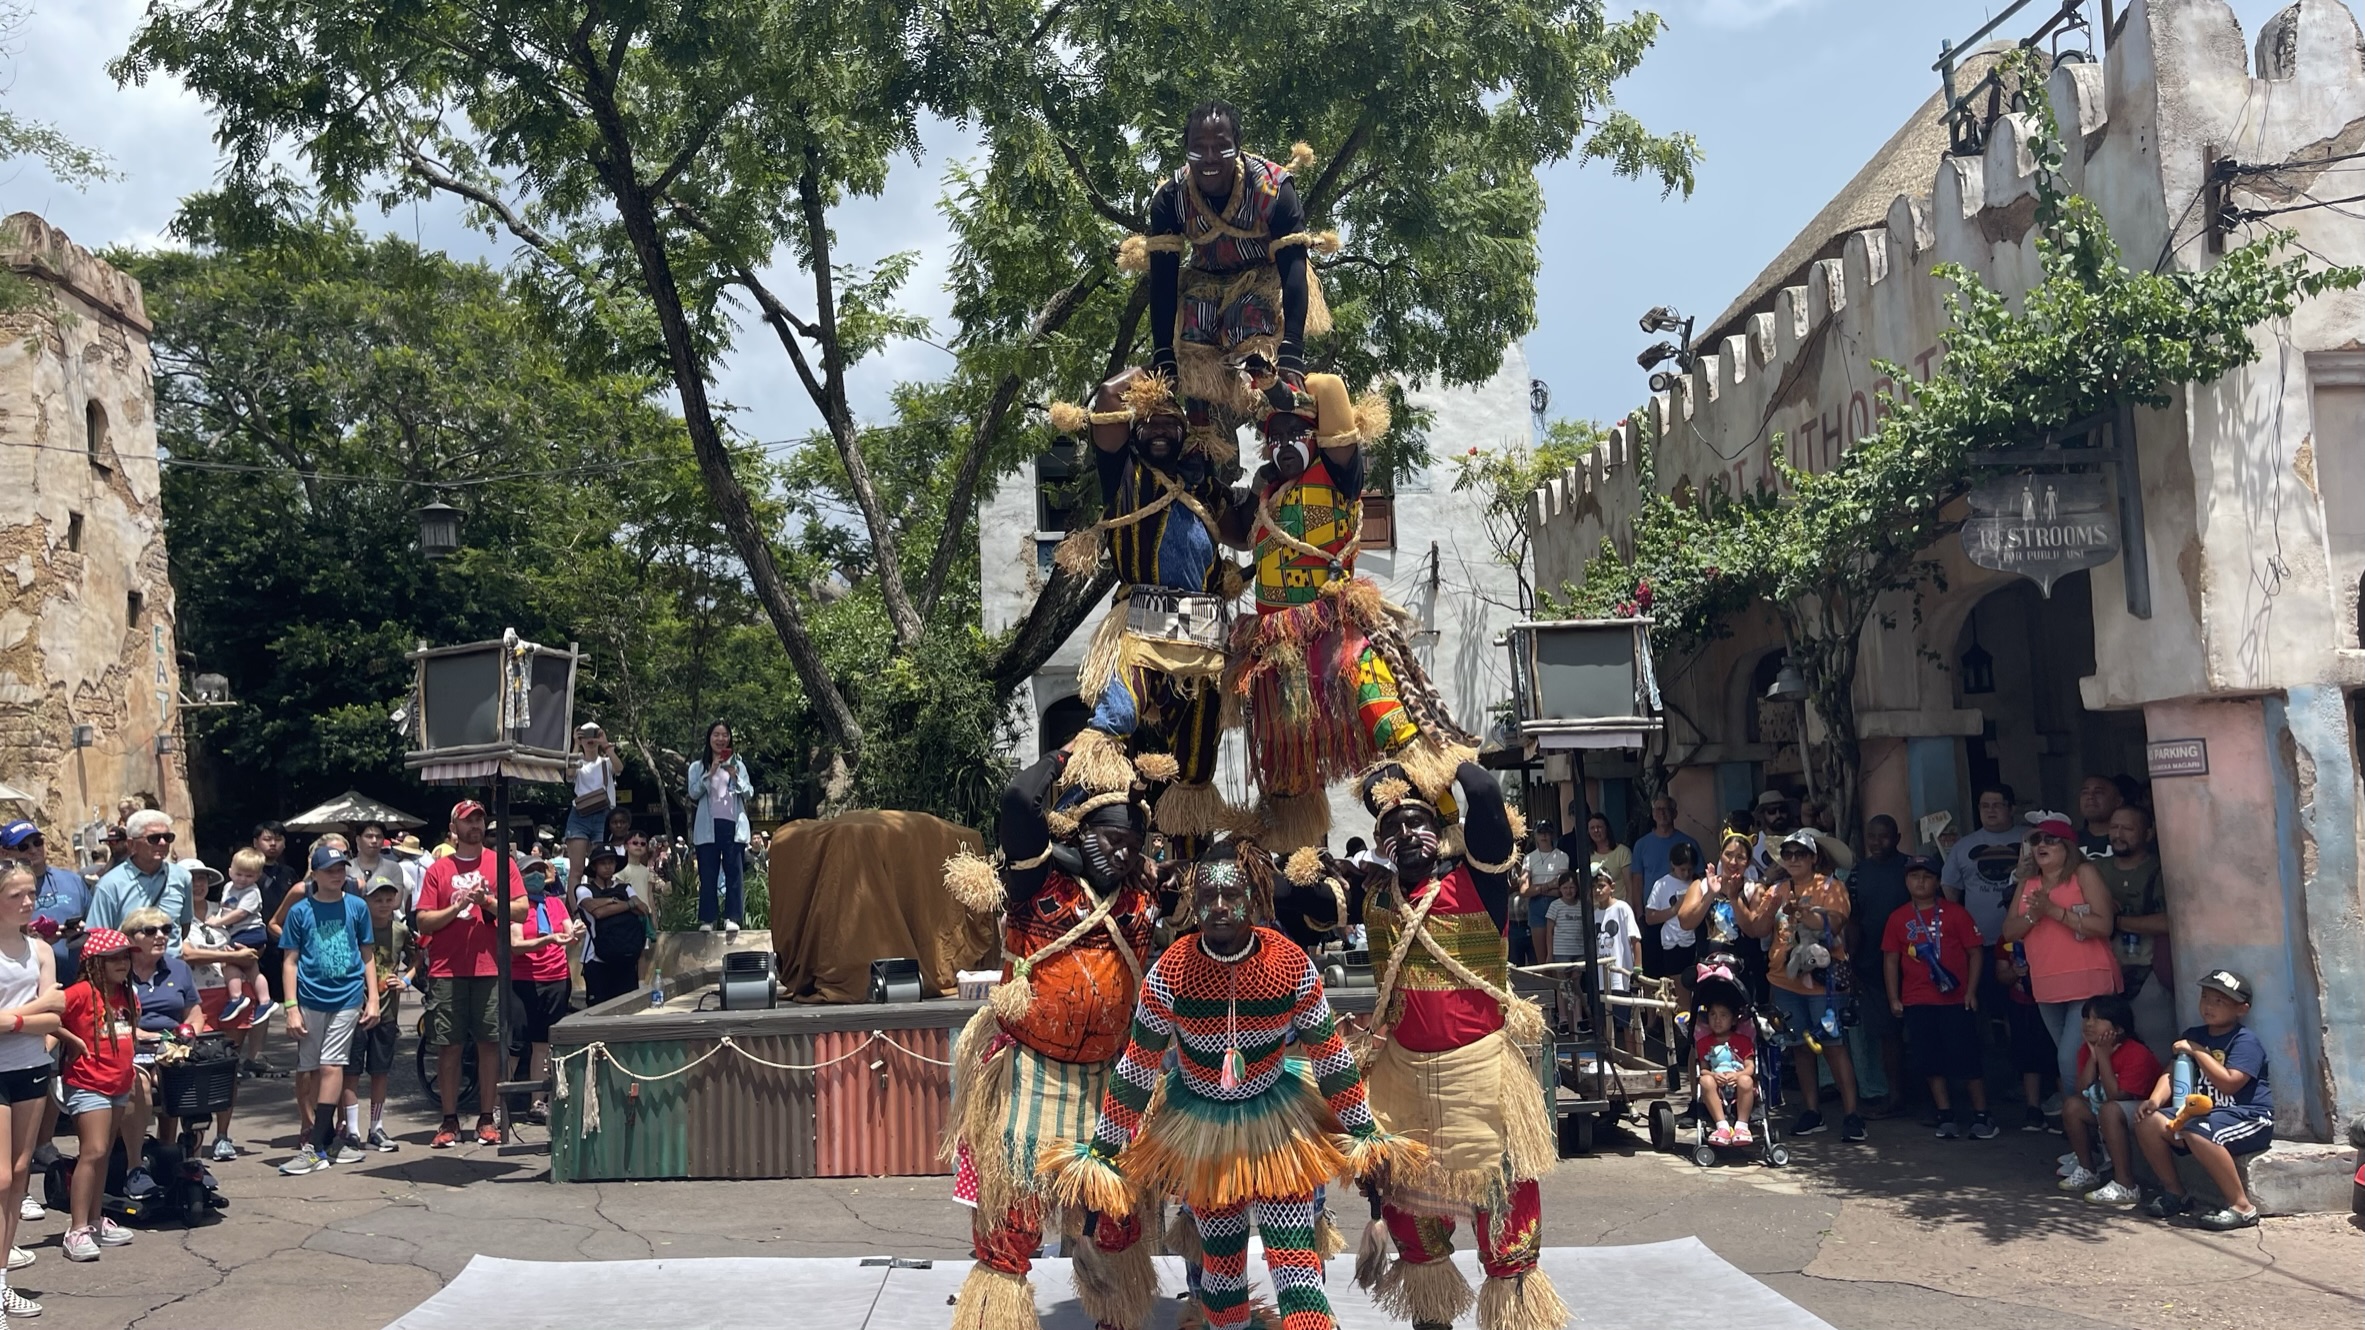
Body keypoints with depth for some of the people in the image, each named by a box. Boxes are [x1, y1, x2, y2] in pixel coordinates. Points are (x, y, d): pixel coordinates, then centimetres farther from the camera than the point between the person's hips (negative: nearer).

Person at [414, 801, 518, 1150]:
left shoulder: (502, 864, 8)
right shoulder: (438, 870, 9)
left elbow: (520, 911, 2)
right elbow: (422, 922, 4)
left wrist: (489, 901, -12)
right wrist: (457, 907, -10)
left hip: (490, 968, 0)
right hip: (446, 970, 0)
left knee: (490, 1043, 1)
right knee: (449, 1046, 1)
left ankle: (486, 1119, 9)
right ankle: (450, 1121, 9)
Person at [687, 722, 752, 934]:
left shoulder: (738, 765, 13)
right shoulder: (697, 767, 10)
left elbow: (749, 793, 6)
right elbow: (694, 793, -3)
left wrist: (734, 776, -10)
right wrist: (711, 773, -12)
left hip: (733, 825, 1)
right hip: (708, 827, -1)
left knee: (734, 871, -4)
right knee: (708, 874, -1)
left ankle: (731, 918, -4)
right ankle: (707, 919, 2)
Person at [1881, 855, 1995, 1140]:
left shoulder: (1955, 913, -2)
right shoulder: (1898, 918, 5)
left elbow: (1975, 951, -1)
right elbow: (1891, 959, 8)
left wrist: (1971, 991, -6)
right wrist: (1894, 999, 4)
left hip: (1956, 999, -2)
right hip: (1917, 1002, 3)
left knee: (1967, 1058, -1)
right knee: (1930, 1062, 4)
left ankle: (1981, 1116, 8)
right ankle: (1946, 1116, 12)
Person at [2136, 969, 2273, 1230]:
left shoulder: (2246, 1042, -10)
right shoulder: (2194, 1035, 13)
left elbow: (2228, 1083, -23)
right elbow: (2172, 1074, 10)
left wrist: (2198, 1052, -18)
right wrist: (2155, 1099, -9)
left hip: (2247, 1117, -8)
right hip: (2204, 1112, 8)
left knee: (2197, 1133, -37)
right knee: (2148, 1122, -10)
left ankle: (2242, 1207, -26)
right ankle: (2174, 1193, 7)